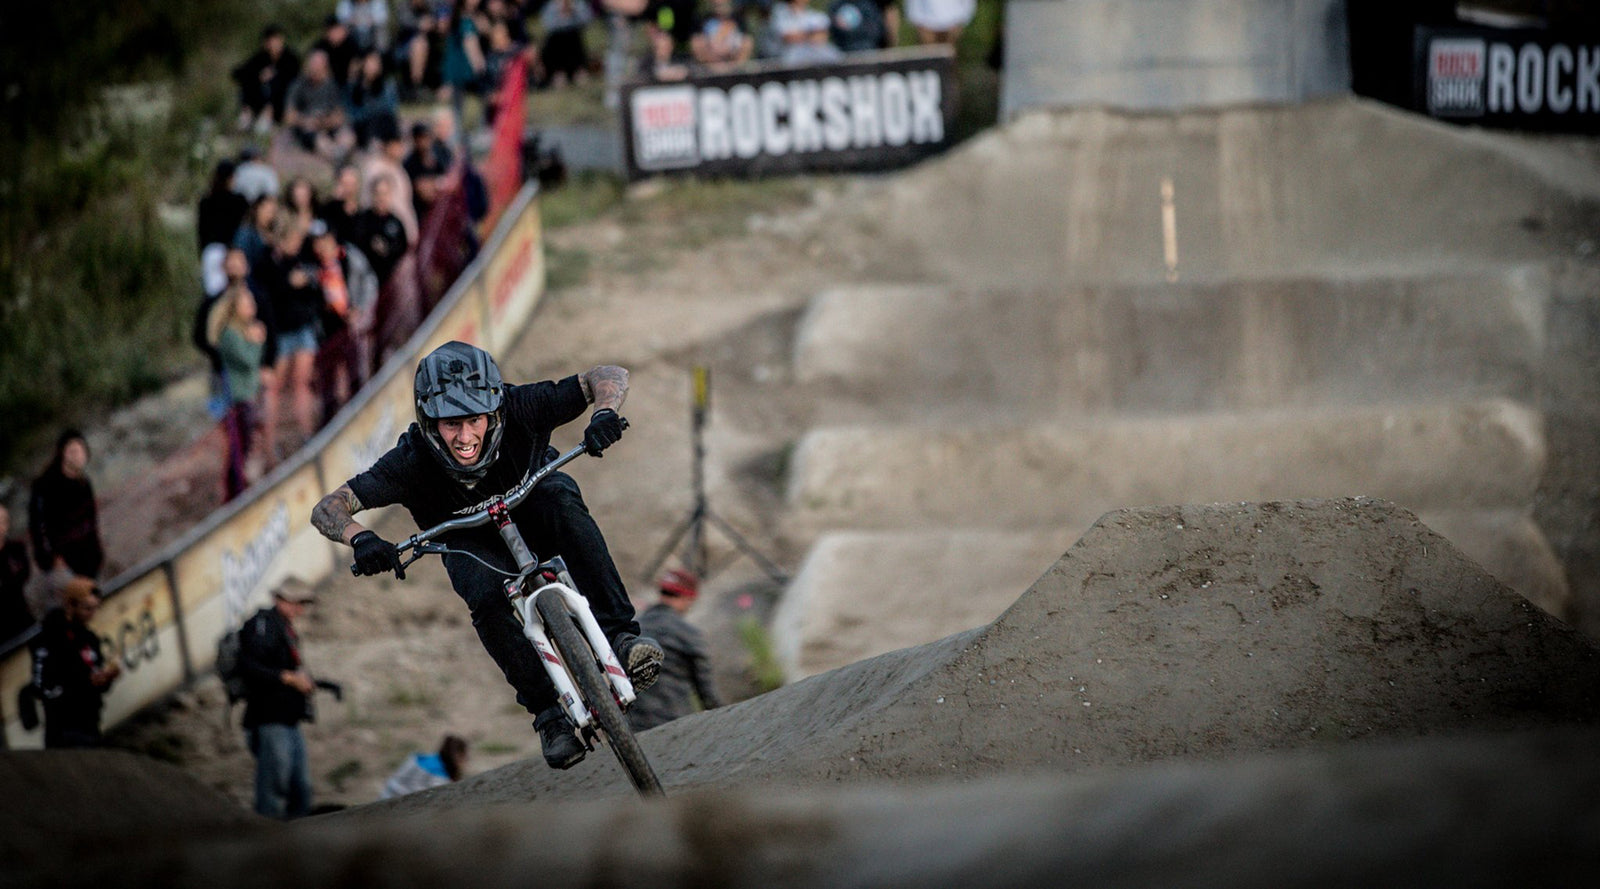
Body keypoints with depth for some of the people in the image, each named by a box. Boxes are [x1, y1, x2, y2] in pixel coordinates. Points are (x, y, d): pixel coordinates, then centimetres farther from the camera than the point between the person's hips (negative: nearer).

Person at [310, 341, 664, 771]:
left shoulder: (518, 410, -32)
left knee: (562, 502, -35)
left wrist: (605, 413, -48)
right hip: (472, 539, 0)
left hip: (533, 504, 0)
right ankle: (548, 711, -16)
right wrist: (362, 538, -53)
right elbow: (326, 510, -33)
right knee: (486, 599, -32)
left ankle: (619, 634, -34)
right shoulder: (412, 460, -33)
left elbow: (609, 376, -26)